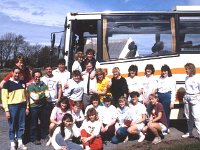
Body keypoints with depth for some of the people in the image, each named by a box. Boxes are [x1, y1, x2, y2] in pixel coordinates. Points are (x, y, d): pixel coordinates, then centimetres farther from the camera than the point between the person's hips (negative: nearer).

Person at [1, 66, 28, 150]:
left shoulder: (22, 83, 11)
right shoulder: (7, 83, -3)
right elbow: (4, 97, -6)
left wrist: (27, 107, 11)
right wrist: (6, 110, -11)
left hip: (22, 106, 4)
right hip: (12, 106, -4)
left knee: (21, 125, 9)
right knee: (12, 126, 4)